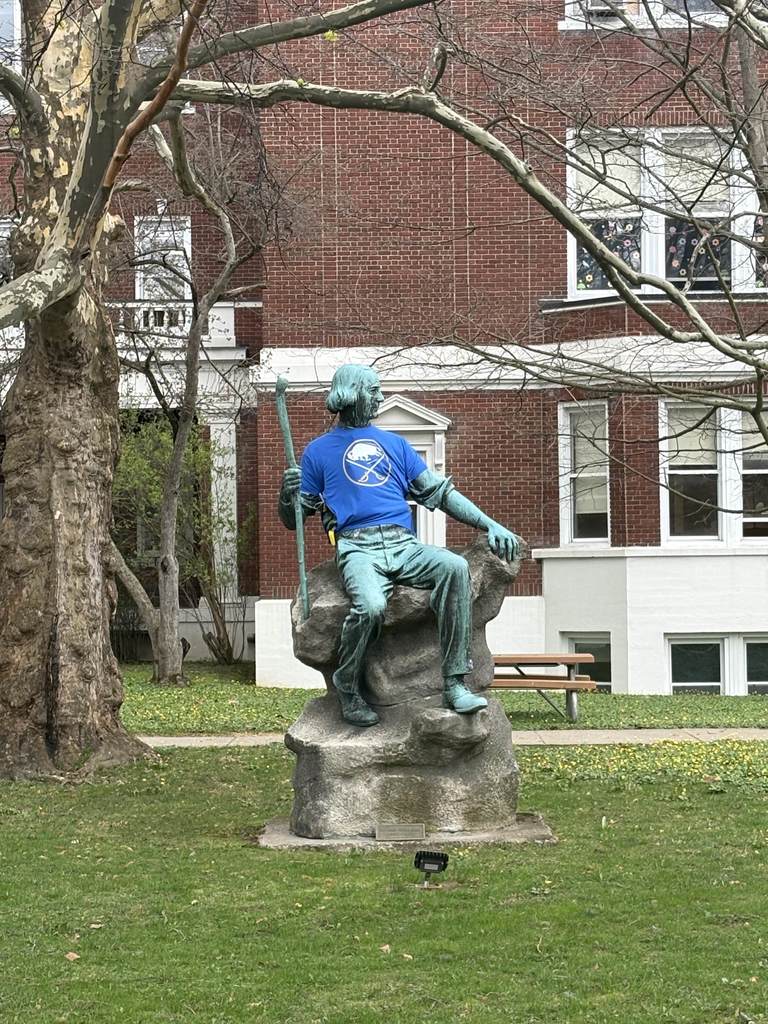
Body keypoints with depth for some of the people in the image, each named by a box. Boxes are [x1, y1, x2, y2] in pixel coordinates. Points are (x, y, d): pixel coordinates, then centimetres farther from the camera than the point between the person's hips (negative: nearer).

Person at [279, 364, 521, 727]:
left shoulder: (395, 444, 24)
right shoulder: (319, 450, 15)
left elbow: (440, 492, 19)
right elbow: (292, 520, 15)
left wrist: (489, 524, 6)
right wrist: (287, 495, -10)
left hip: (404, 544, 4)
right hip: (357, 547, -3)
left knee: (455, 567, -29)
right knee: (370, 605, -37)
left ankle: (455, 683, -28)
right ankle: (347, 688, -10)